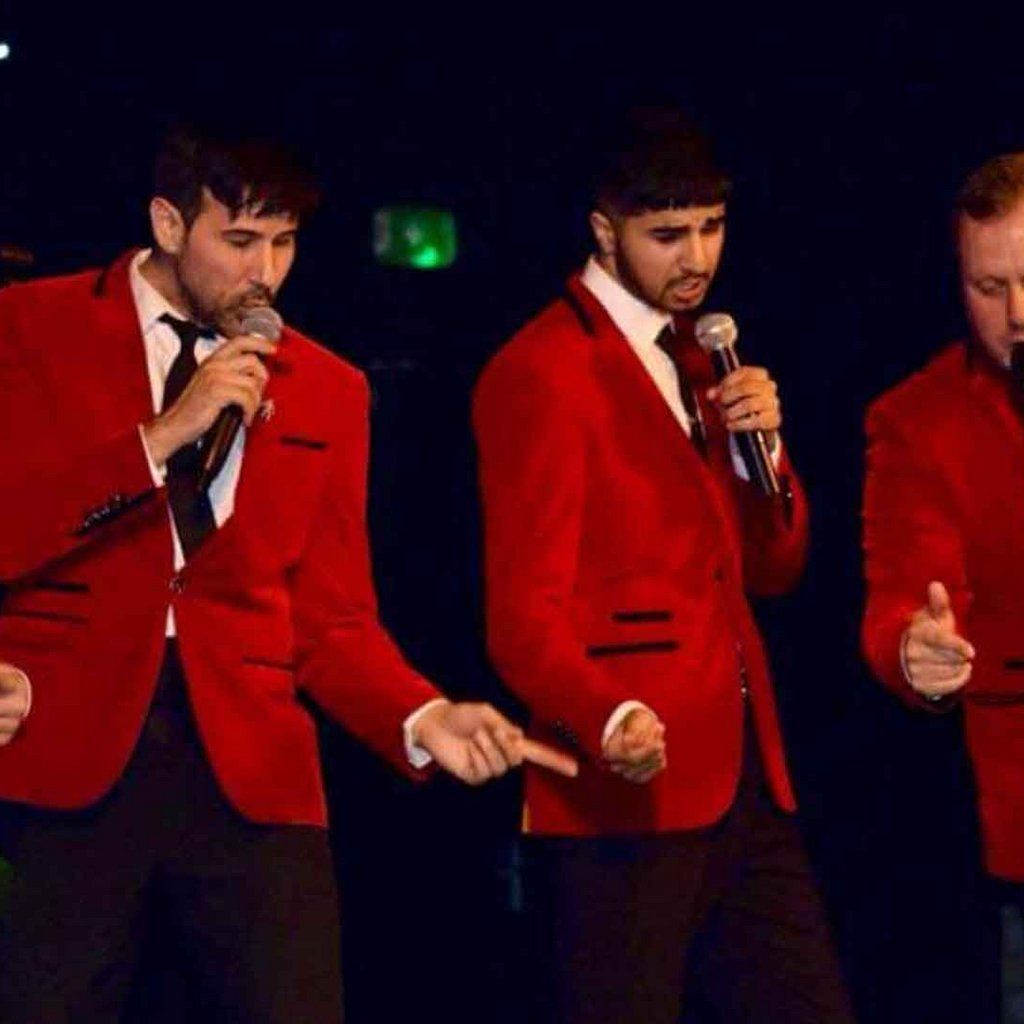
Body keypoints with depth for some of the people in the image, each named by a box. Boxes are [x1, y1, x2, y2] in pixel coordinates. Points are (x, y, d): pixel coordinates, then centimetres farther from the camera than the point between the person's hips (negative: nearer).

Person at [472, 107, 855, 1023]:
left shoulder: (693, 359, 18)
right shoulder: (541, 374, -8)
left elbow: (772, 567, 20)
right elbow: (526, 610, -15)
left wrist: (760, 445, 1)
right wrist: (610, 720, -33)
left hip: (744, 782, 8)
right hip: (631, 794, -8)